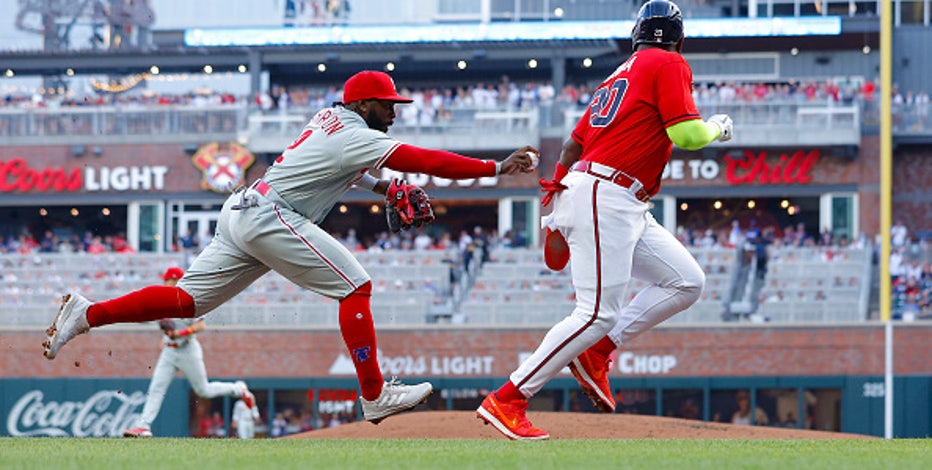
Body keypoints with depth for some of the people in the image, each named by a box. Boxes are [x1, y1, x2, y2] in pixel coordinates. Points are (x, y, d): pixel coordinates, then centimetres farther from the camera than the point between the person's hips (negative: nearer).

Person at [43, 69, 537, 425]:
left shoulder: (329, 118, 16)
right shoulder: (356, 136, -10)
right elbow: (423, 161, -14)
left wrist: (386, 189, 20)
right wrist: (497, 168, -12)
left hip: (241, 214, 9)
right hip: (269, 217, -9)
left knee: (187, 299, 7)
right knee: (354, 285, -4)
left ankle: (86, 313, -1)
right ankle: (375, 396, -5)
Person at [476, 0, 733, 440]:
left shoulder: (620, 75, 23)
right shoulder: (669, 65, -2)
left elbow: (572, 144, 21)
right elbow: (687, 134, -13)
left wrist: (557, 220, 24)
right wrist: (717, 127, 10)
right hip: (604, 199, -10)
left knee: (686, 281, 10)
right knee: (598, 313, -14)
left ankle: (595, 353, 6)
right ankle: (507, 400, -14)